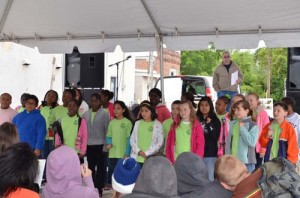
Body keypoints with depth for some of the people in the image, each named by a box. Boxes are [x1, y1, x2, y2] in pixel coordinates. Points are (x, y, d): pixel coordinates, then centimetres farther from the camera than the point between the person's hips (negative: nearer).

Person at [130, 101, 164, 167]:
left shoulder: (157, 124, 0)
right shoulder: (137, 123, 11)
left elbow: (160, 142, -4)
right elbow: (132, 139, 10)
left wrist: (147, 153, -10)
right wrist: (138, 151, -6)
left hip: (150, 159, -3)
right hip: (136, 158, 3)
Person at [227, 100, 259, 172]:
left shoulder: (253, 125, -4)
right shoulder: (232, 124, 10)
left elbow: (252, 142, -19)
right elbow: (229, 142, 13)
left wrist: (242, 128, -12)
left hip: (247, 162, -5)